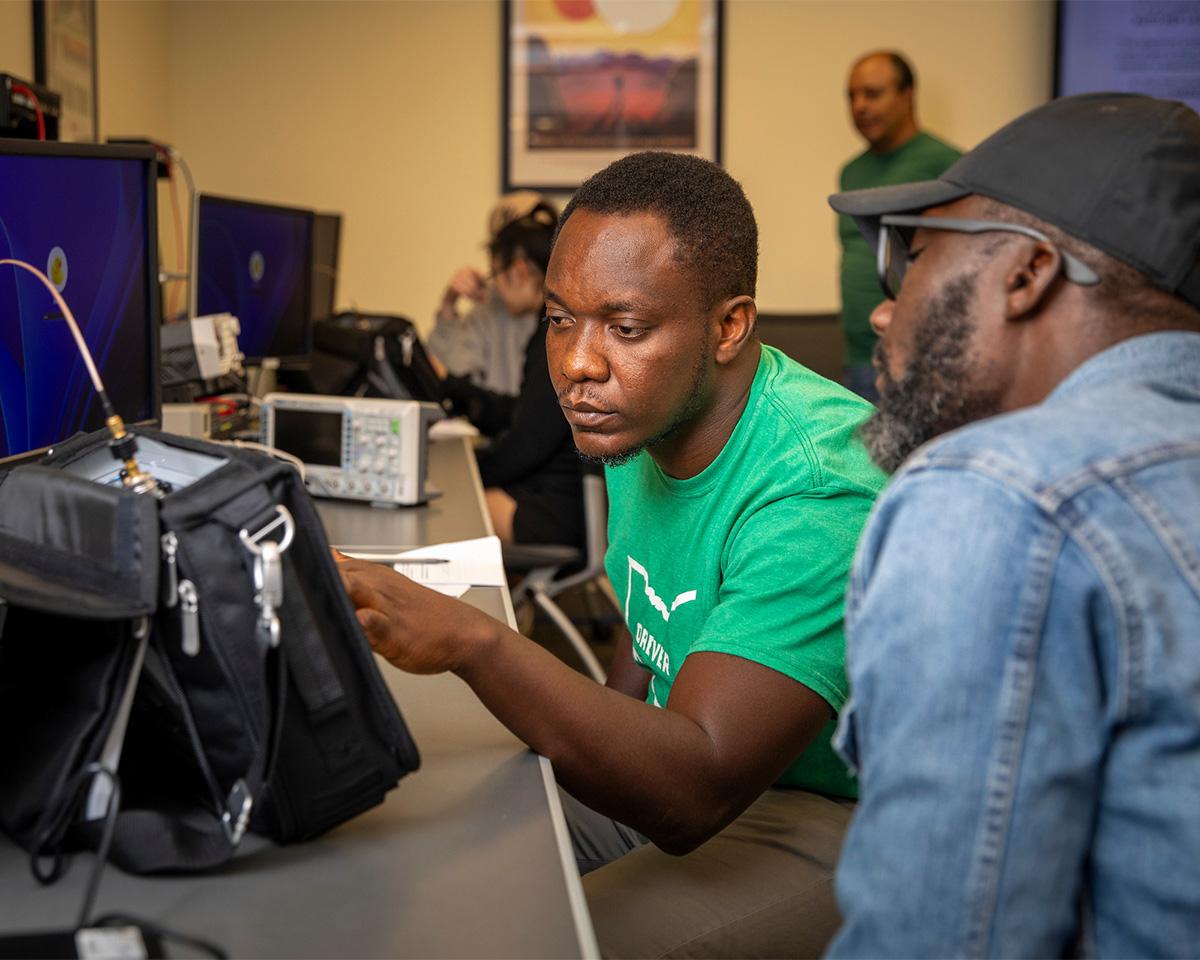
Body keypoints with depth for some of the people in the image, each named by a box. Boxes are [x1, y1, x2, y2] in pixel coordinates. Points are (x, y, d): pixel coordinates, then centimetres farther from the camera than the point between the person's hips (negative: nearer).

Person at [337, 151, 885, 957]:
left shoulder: (818, 488, -29)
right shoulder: (643, 422, 0)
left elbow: (693, 792, -35)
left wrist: (472, 643, -44)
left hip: (832, 821, -8)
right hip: (684, 764, 8)